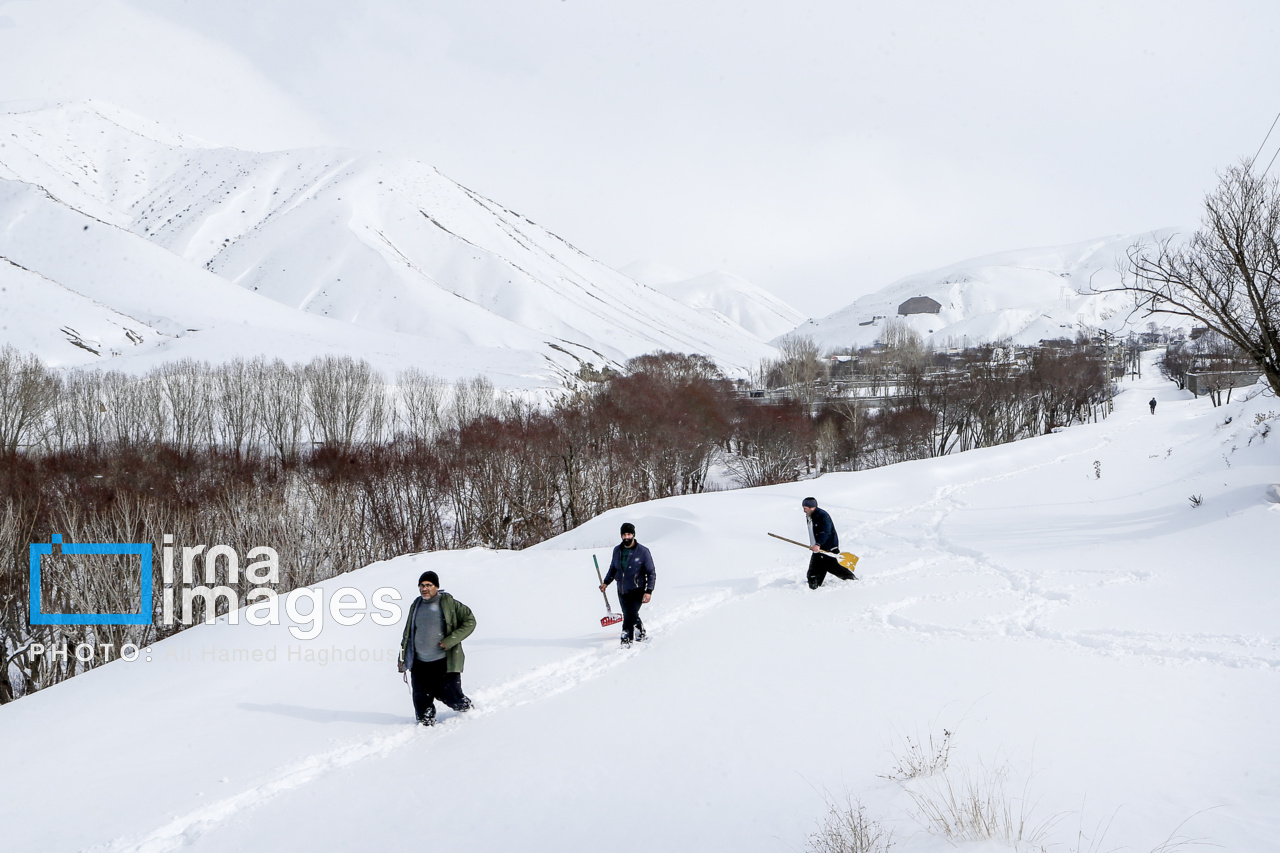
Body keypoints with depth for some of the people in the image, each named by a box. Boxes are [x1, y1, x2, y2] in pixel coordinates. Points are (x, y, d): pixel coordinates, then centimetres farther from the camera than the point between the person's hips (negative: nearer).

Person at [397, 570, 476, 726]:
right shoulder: (416, 606, 11)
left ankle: (469, 710, 27)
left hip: (445, 662, -4)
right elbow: (408, 633, 22)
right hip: (420, 664, 4)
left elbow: (469, 621, -3)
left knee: (451, 697, -3)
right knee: (421, 700, 1)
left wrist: (450, 640, -13)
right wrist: (402, 657, 16)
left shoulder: (448, 603, -5)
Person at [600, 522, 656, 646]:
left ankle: (626, 639, -15)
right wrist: (606, 582, 9)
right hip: (622, 591, 5)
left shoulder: (643, 552, -8)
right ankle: (641, 633, 34)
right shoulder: (617, 551, 5)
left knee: (630, 614, -19)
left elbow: (651, 573, -5)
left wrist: (648, 591, -13)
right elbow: (613, 568, 21)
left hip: (637, 590, -5)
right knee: (629, 614, 12)